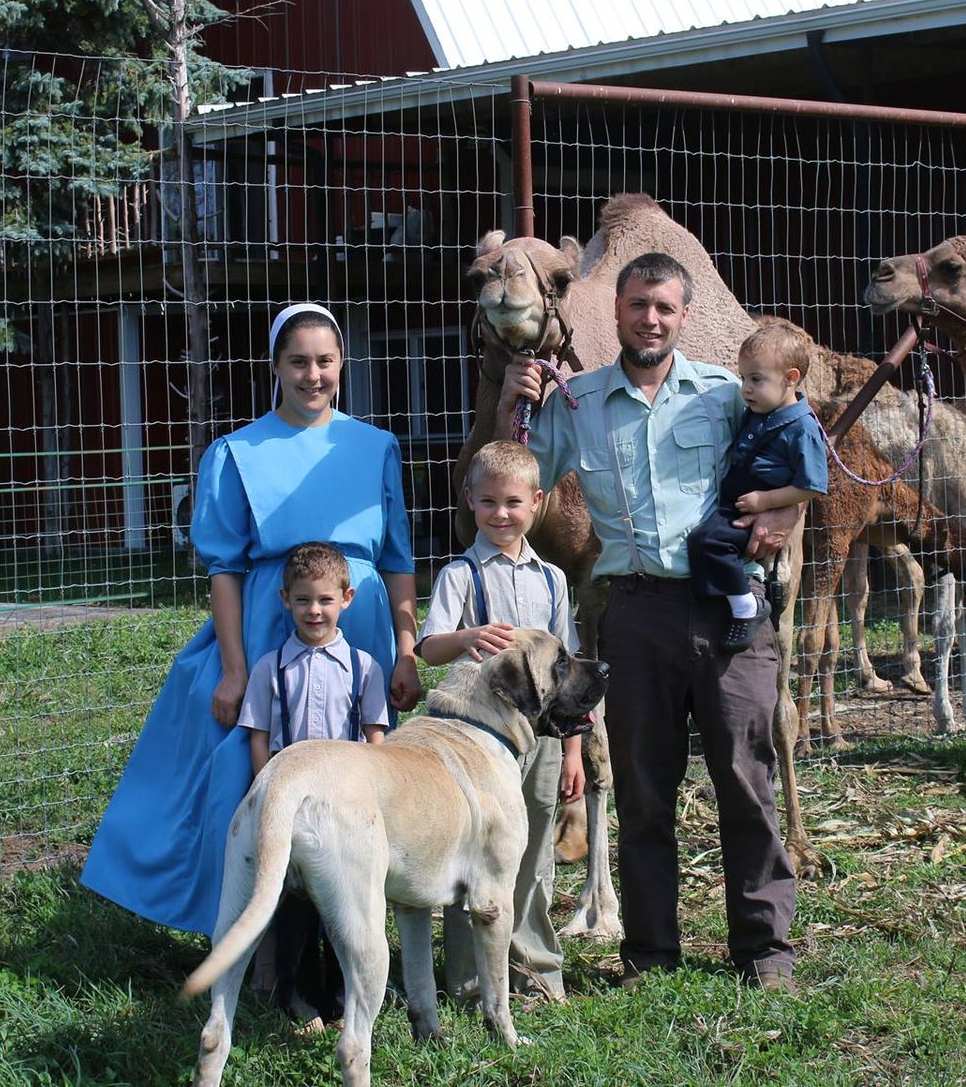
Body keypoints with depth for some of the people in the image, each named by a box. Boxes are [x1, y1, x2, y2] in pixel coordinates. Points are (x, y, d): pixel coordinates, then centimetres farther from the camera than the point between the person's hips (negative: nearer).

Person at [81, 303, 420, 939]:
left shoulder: (376, 449, 8)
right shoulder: (237, 455, 3)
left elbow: (399, 561, 9)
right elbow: (224, 569, 0)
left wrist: (406, 654, 1)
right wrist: (233, 670, -6)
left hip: (361, 639, 2)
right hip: (269, 639, -2)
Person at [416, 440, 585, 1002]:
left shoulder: (550, 579, 11)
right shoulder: (462, 574, -2)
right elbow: (429, 648, -17)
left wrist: (572, 750, 12)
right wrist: (468, 638, -39)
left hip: (541, 735, 4)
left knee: (533, 860, 10)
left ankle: (535, 970, 21)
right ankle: (473, 983, 7)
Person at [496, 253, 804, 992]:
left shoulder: (724, 393, 9)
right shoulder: (575, 401, 12)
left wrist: (787, 511, -3)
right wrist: (510, 413, 2)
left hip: (730, 604, -1)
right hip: (638, 608, 1)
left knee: (747, 778, 0)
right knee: (642, 787, 6)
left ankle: (765, 945, 10)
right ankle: (650, 951, 16)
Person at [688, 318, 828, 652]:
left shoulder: (803, 428, -18)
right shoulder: (755, 413, 8)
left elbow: (812, 487, -20)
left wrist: (764, 501, -21)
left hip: (760, 514, -10)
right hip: (731, 503, 10)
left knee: (708, 538, -29)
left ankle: (747, 608, -18)